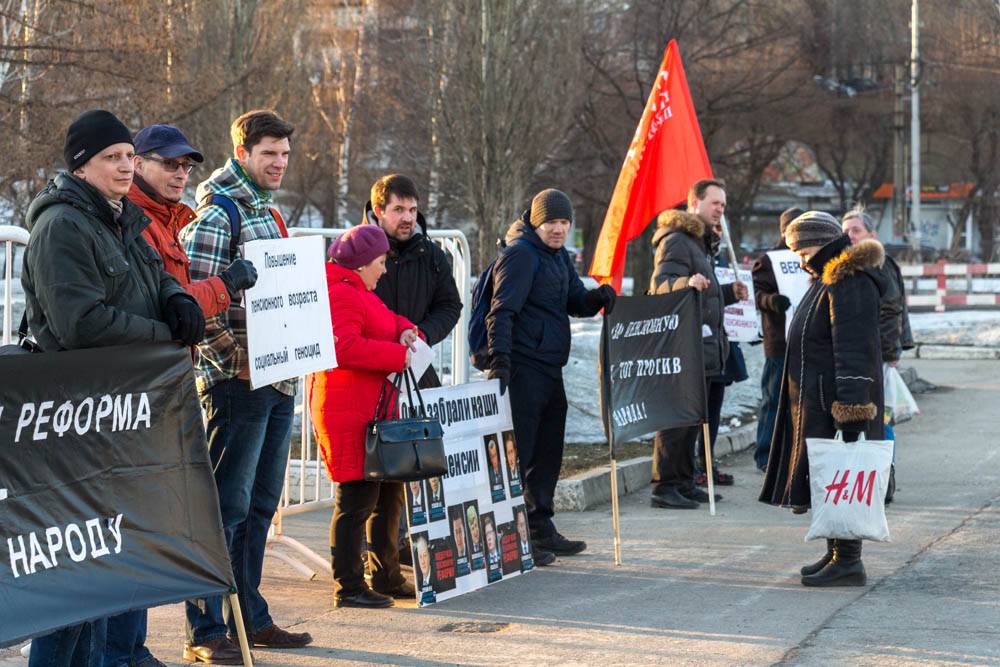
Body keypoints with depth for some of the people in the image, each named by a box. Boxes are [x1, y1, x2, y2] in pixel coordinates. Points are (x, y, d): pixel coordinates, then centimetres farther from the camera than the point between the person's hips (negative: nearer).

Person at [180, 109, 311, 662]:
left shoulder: (266, 211, 18)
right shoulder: (216, 212, -10)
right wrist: (235, 358, -20)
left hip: (278, 379, 9)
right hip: (238, 381, -9)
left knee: (261, 503, 13)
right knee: (227, 505, -7)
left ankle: (251, 618, 22)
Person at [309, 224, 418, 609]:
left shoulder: (362, 294, 22)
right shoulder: (341, 295, -14)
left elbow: (388, 320, 32)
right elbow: (344, 347, -27)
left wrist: (405, 331, 7)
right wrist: (399, 355, -20)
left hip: (374, 410, 12)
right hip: (348, 411, -12)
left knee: (387, 494, 16)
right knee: (357, 498, -9)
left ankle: (386, 577, 27)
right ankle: (348, 587, -4)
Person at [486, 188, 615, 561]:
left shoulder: (559, 256, 18)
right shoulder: (521, 253, -11)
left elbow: (575, 303, 20)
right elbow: (503, 309, -19)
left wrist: (598, 299, -3)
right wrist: (499, 359, -29)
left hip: (550, 369, 10)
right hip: (523, 367, -10)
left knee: (548, 450, 15)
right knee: (519, 451, -7)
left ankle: (541, 529, 24)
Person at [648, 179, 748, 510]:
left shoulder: (700, 243, 23)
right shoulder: (677, 240, -10)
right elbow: (660, 284, -23)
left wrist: (729, 293, 18)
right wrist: (686, 282, -42)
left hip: (702, 348, 10)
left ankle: (684, 483, 21)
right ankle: (664, 487, -8)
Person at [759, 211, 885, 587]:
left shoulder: (850, 285, -17)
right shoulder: (828, 281, 17)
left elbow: (854, 353, -23)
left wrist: (852, 411, -26)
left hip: (835, 400, -10)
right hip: (817, 400, 10)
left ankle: (848, 562, -5)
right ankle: (837, 554, 20)